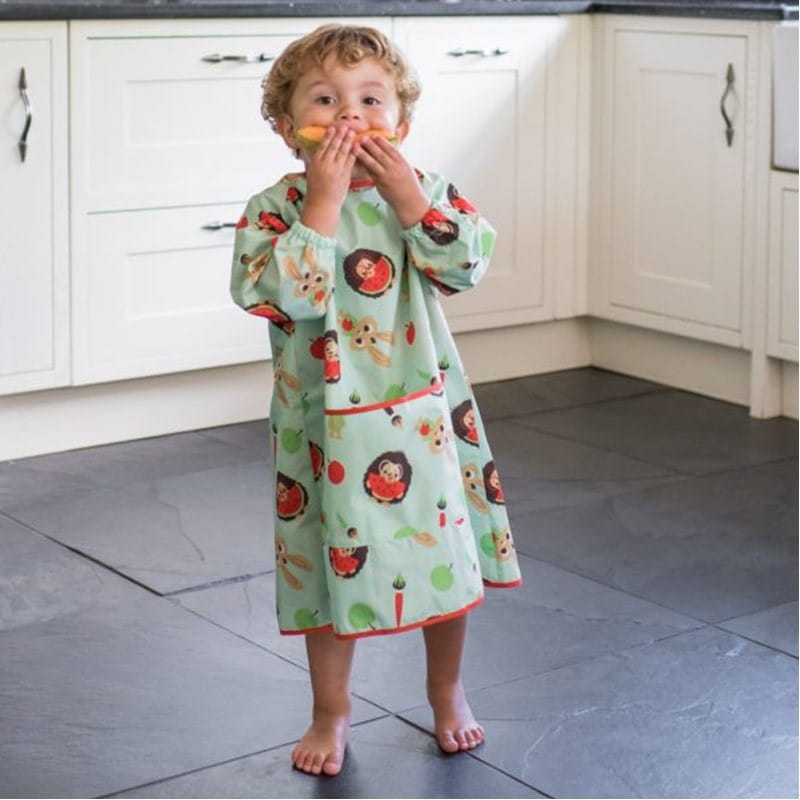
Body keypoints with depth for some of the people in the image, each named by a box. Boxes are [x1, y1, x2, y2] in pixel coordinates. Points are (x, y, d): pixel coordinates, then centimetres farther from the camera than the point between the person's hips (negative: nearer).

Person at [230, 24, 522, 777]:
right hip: (327, 426, -2)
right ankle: (331, 712, 31)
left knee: (445, 556, 14)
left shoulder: (423, 190, -1)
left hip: (422, 412, 2)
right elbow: (281, 293, -25)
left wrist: (406, 195, -20)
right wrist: (324, 202, -26)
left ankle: (447, 692, 38)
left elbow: (468, 262, -14)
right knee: (330, 567, 10)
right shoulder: (275, 208, -10)